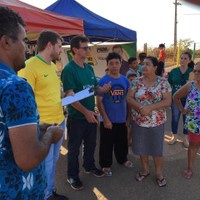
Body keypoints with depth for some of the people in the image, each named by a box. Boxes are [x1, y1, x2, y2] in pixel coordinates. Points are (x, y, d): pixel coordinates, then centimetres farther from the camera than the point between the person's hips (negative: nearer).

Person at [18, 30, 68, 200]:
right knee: (45, 164, 7)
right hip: (43, 125, -8)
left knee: (53, 161, 20)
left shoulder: (53, 66, 11)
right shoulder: (29, 66, -16)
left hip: (59, 121, 8)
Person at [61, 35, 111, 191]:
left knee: (91, 143, 22)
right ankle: (72, 176, 28)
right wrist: (86, 112, -27)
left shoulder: (89, 68, 6)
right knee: (74, 147, 10)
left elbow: (95, 88, 13)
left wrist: (103, 89, -9)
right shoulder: (69, 70, -17)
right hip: (76, 116, -7)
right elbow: (70, 96, -22)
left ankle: (89, 166, 43)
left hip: (91, 114, 7)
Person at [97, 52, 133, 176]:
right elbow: (99, 102, -12)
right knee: (107, 144, 9)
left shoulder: (125, 80, 0)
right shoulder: (103, 81, -12)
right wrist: (105, 119, -16)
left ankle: (122, 159, 45)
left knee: (122, 141, 21)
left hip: (122, 119, 4)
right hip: (108, 120, -4)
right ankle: (106, 164, 29)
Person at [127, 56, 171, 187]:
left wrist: (150, 107, -23)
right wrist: (141, 108, -21)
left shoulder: (163, 82, -7)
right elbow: (129, 98, -4)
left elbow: (168, 101, -13)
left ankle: (159, 173, 30)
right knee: (141, 147, 15)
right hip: (139, 122, 2)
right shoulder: (137, 81, -1)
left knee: (157, 149, 11)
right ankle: (145, 169, 37)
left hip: (157, 123, -2)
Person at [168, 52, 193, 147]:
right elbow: (169, 85, 3)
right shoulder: (173, 71, -2)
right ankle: (174, 136, 31)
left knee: (187, 118, 12)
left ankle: (185, 138, 29)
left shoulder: (192, 72, -5)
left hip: (188, 100, -1)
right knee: (175, 118, 12)